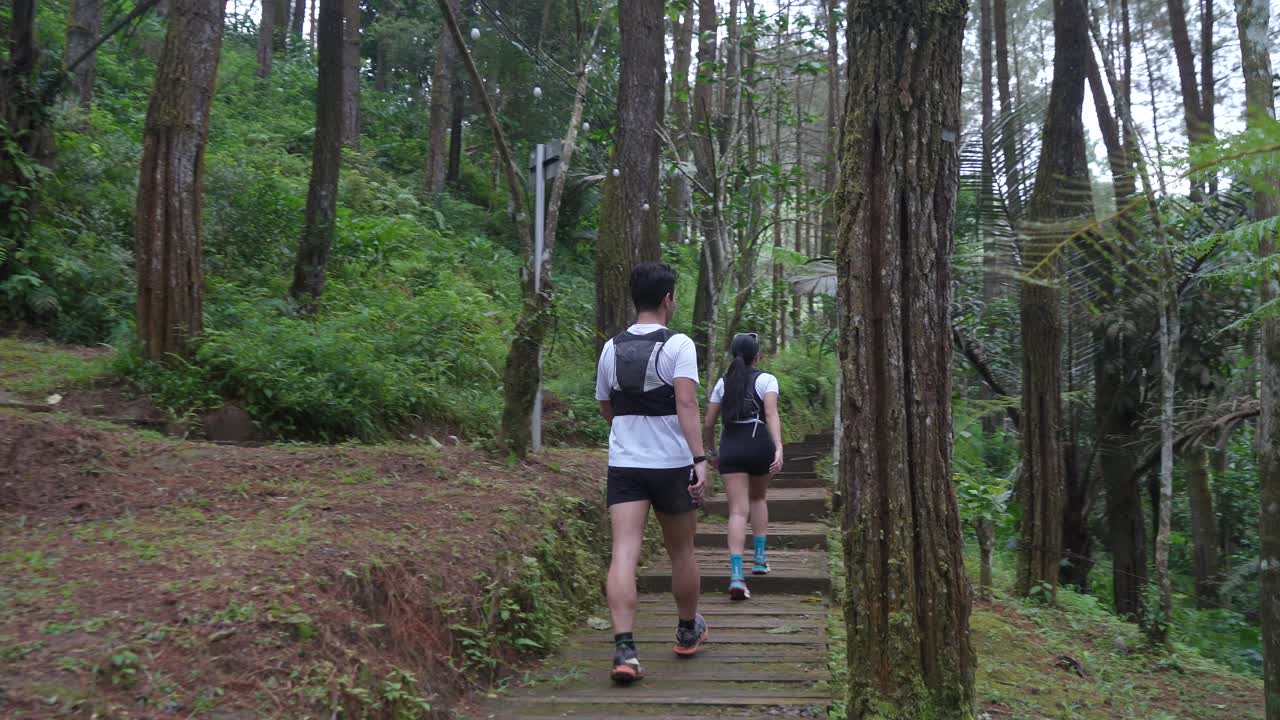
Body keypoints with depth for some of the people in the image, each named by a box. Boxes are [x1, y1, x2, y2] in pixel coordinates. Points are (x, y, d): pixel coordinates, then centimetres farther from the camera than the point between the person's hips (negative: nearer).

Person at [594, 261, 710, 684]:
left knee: (624, 552, -5)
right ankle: (688, 632, 35)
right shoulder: (678, 345, -8)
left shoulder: (612, 348, 7)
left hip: (623, 463, 3)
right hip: (671, 463, -2)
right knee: (681, 552, 16)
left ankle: (624, 649, -17)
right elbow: (686, 404, -19)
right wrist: (699, 459, -20)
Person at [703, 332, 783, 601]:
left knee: (738, 511, -5)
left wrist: (712, 452, 26)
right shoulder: (766, 380, 4)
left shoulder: (722, 382, 13)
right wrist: (778, 448, -20)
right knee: (758, 498, 25)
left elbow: (709, 423, 12)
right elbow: (771, 414, -12)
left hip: (731, 447, 1)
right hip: (759, 444, -1)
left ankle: (736, 575, -21)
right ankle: (760, 559, 24)